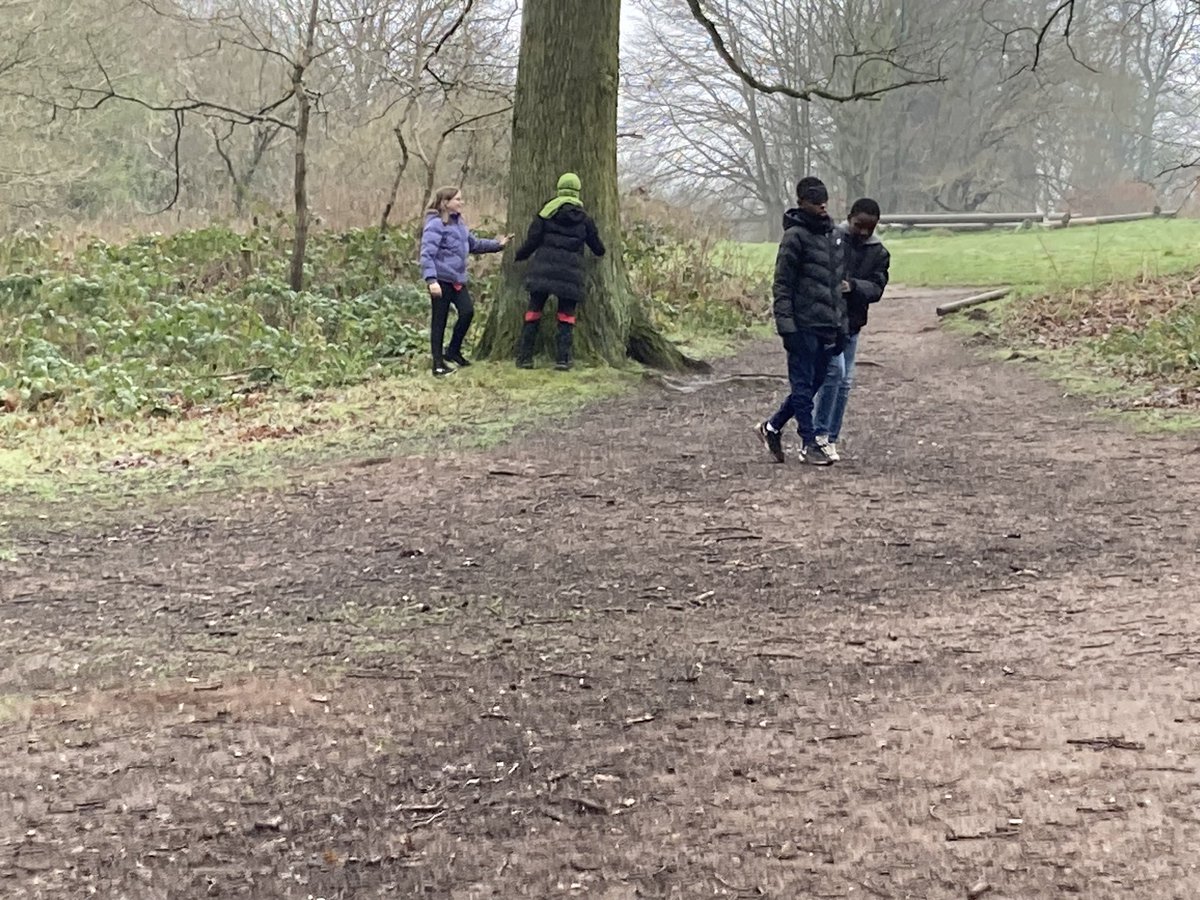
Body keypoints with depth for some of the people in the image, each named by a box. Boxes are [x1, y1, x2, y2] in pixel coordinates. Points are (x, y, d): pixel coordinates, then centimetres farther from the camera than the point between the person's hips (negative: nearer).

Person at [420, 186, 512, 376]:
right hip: (441, 280, -8)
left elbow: (474, 244, 26)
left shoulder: (459, 223, 13)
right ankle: (438, 363, 8)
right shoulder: (436, 224, -14)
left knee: (467, 311, -3)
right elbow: (427, 254, -21)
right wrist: (431, 280, -29)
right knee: (439, 321, 0)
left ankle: (453, 351, 18)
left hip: (458, 279, 8)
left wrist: (497, 244, 18)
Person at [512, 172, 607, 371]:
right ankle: (563, 359, -2)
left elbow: (532, 241, 0)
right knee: (566, 315, 8)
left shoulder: (547, 212, 2)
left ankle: (524, 357, 5)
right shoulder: (584, 218, 6)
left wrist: (518, 255, 18)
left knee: (534, 311, 7)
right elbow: (597, 246, 15)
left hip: (543, 269, 0)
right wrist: (600, 252, 39)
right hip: (570, 272, 0)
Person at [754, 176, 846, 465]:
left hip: (827, 326, 8)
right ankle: (809, 444, 7)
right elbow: (782, 285, -11)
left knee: (813, 384, 11)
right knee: (803, 385, -1)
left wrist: (841, 325, 18)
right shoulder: (795, 236, -8)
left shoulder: (833, 237, 15)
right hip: (804, 326, -8)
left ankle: (772, 427, 25)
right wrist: (786, 326, -16)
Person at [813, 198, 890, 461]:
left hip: (852, 322, 6)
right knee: (835, 369, -20)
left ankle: (831, 439, 18)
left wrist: (853, 286, -22)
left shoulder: (879, 253, 7)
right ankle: (821, 434, -11)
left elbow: (877, 288, -4)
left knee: (845, 382, 8)